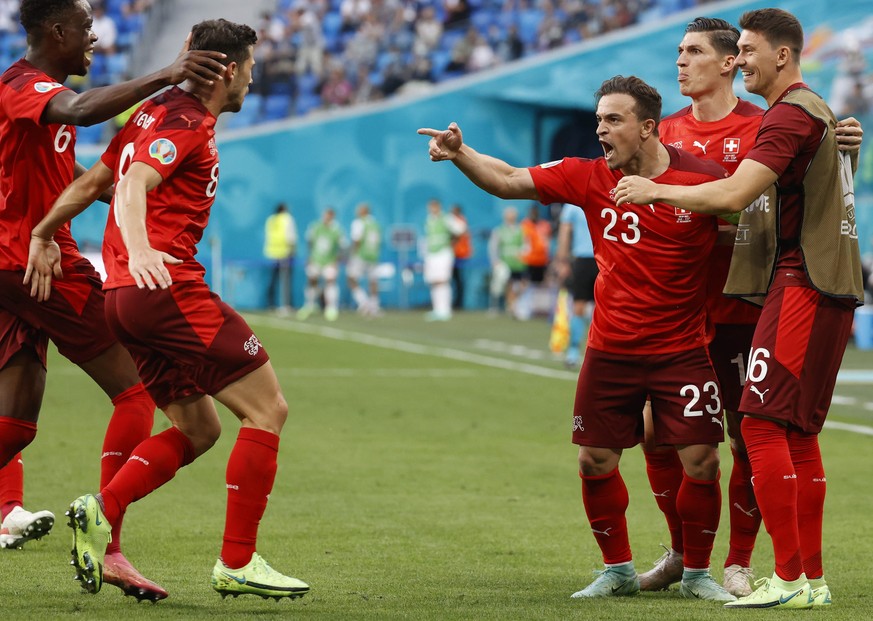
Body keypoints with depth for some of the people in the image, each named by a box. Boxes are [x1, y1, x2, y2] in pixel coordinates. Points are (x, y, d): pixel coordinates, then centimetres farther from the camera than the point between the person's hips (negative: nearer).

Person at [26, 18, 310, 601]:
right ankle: (237, 562, -9)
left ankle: (101, 511, -3)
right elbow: (134, 185, -25)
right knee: (268, 409, -7)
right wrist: (138, 247, -41)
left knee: (199, 430, 13)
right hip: (168, 288, -10)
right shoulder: (186, 123, -9)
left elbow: (93, 181, 22)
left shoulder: (157, 112, 19)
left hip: (127, 294, 10)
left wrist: (44, 235, 28)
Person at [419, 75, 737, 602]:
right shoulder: (590, 178, -2)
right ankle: (618, 571, 22)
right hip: (610, 351, 3)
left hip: (683, 351, -3)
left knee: (701, 461, -6)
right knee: (595, 461, 4)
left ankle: (698, 573, 13)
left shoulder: (702, 179, -11)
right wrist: (460, 154, -13)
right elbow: (509, 181, 1)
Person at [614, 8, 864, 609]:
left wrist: (656, 191, -8)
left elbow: (734, 194, -19)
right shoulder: (819, 112, 22)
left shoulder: (792, 114, -11)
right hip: (829, 288, 10)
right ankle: (812, 579, 11)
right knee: (799, 431, 10)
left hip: (802, 284, -10)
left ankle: (789, 578, -15)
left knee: (762, 422, -12)